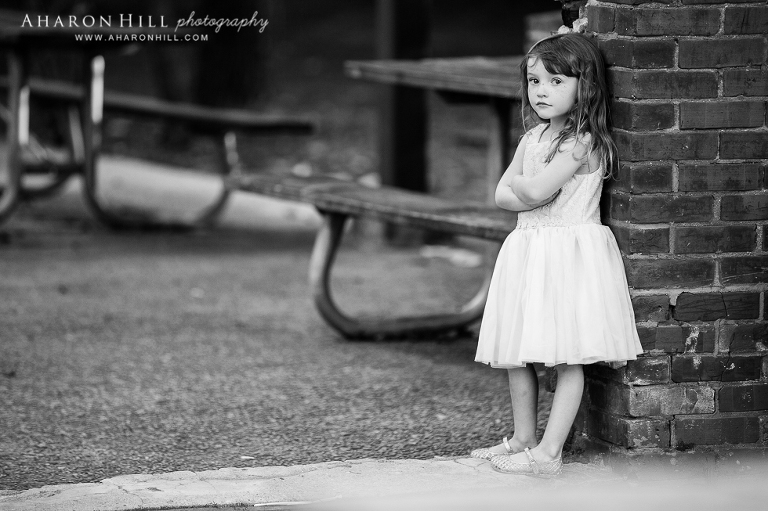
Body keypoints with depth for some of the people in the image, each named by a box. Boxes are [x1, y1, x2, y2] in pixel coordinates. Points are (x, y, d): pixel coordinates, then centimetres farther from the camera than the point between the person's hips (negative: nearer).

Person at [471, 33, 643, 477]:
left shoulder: (581, 141, -13)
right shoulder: (532, 138, 13)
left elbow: (533, 190, -20)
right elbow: (502, 196, 10)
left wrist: (517, 182, 1)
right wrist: (530, 194, -9)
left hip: (571, 252, -8)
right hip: (529, 252, 8)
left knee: (567, 356, -6)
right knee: (516, 354, 11)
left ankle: (549, 453, -6)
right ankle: (523, 440, 23)